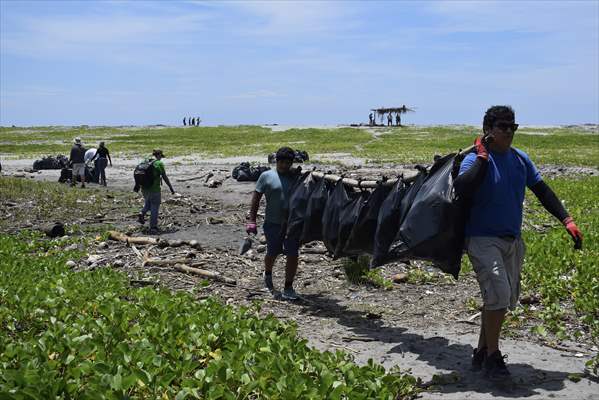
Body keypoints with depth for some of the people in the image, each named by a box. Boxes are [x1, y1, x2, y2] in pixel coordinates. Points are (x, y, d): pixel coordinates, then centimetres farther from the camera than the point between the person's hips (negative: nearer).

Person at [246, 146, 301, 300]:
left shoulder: (296, 177, 7)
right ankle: (268, 274, 43)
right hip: (273, 222, -2)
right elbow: (256, 198, 2)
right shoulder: (266, 176, 0)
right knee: (272, 253, 9)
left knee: (293, 255, -2)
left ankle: (288, 288, 9)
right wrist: (252, 220, -3)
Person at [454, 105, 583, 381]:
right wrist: (482, 157, -23)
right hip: (483, 239, -7)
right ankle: (492, 357, -1)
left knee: (507, 299, 12)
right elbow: (461, 189, -32)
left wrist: (567, 220, 5)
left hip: (512, 240, 7)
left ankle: (482, 352, 26)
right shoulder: (475, 159, -12)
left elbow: (543, 191, 13)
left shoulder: (521, 159, 7)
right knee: (498, 294, -18)